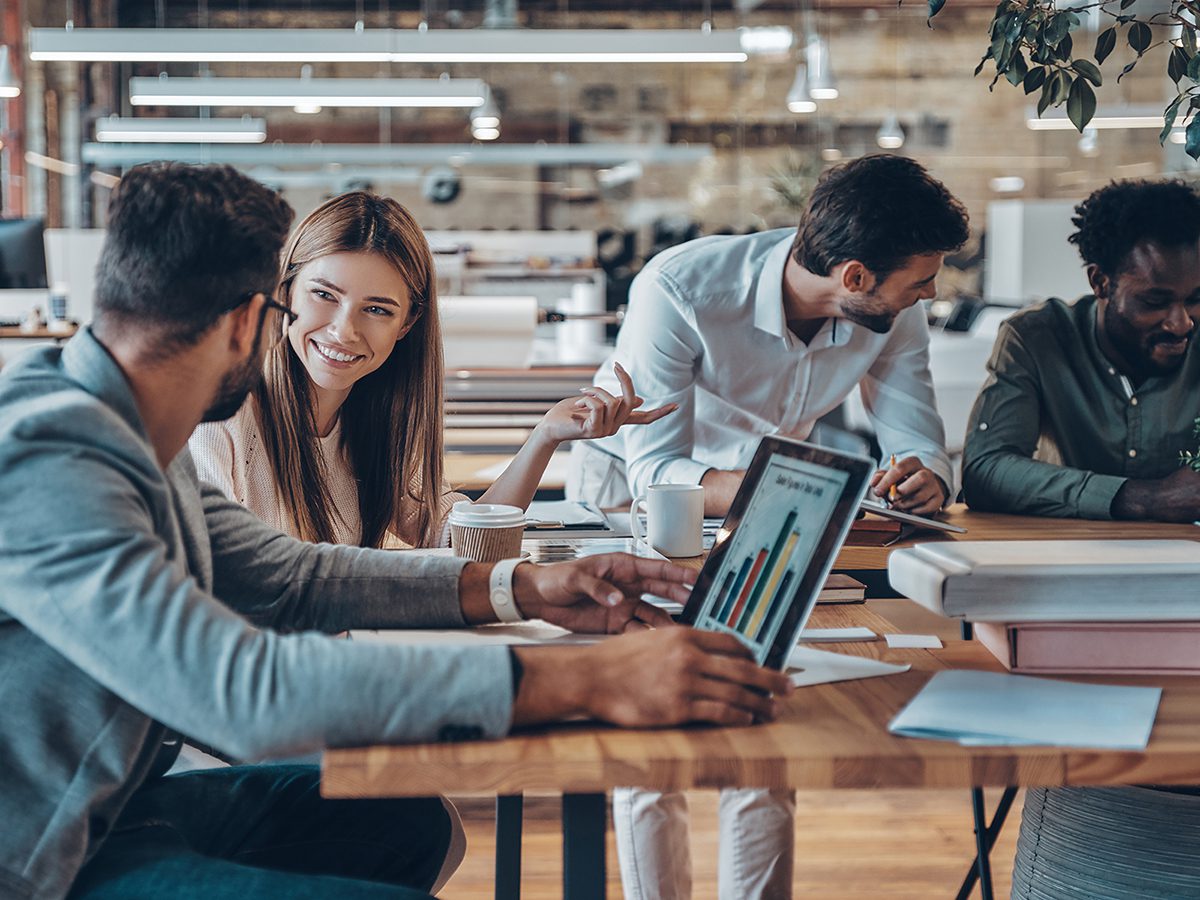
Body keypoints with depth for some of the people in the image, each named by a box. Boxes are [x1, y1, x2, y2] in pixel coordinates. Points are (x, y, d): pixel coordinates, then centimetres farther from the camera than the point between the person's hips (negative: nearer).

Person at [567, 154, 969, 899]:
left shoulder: (895, 313, -18)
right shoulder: (679, 289, -33)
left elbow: (921, 444, -13)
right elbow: (656, 470, -33)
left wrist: (925, 480, -38)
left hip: (766, 487, 4)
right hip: (628, 481, -3)